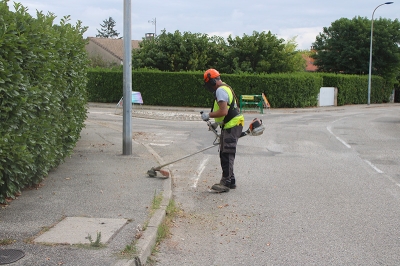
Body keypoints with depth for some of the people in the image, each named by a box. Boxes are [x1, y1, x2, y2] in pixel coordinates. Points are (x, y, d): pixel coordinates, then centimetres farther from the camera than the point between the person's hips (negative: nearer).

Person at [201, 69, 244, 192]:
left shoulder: (221, 91, -16)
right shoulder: (225, 88, 19)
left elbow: (223, 112, -25)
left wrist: (208, 115, -14)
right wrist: (215, 123, 24)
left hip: (232, 126, -11)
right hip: (230, 125, 11)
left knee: (227, 154, -9)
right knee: (224, 154, 15)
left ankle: (226, 182, -7)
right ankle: (230, 181, 22)